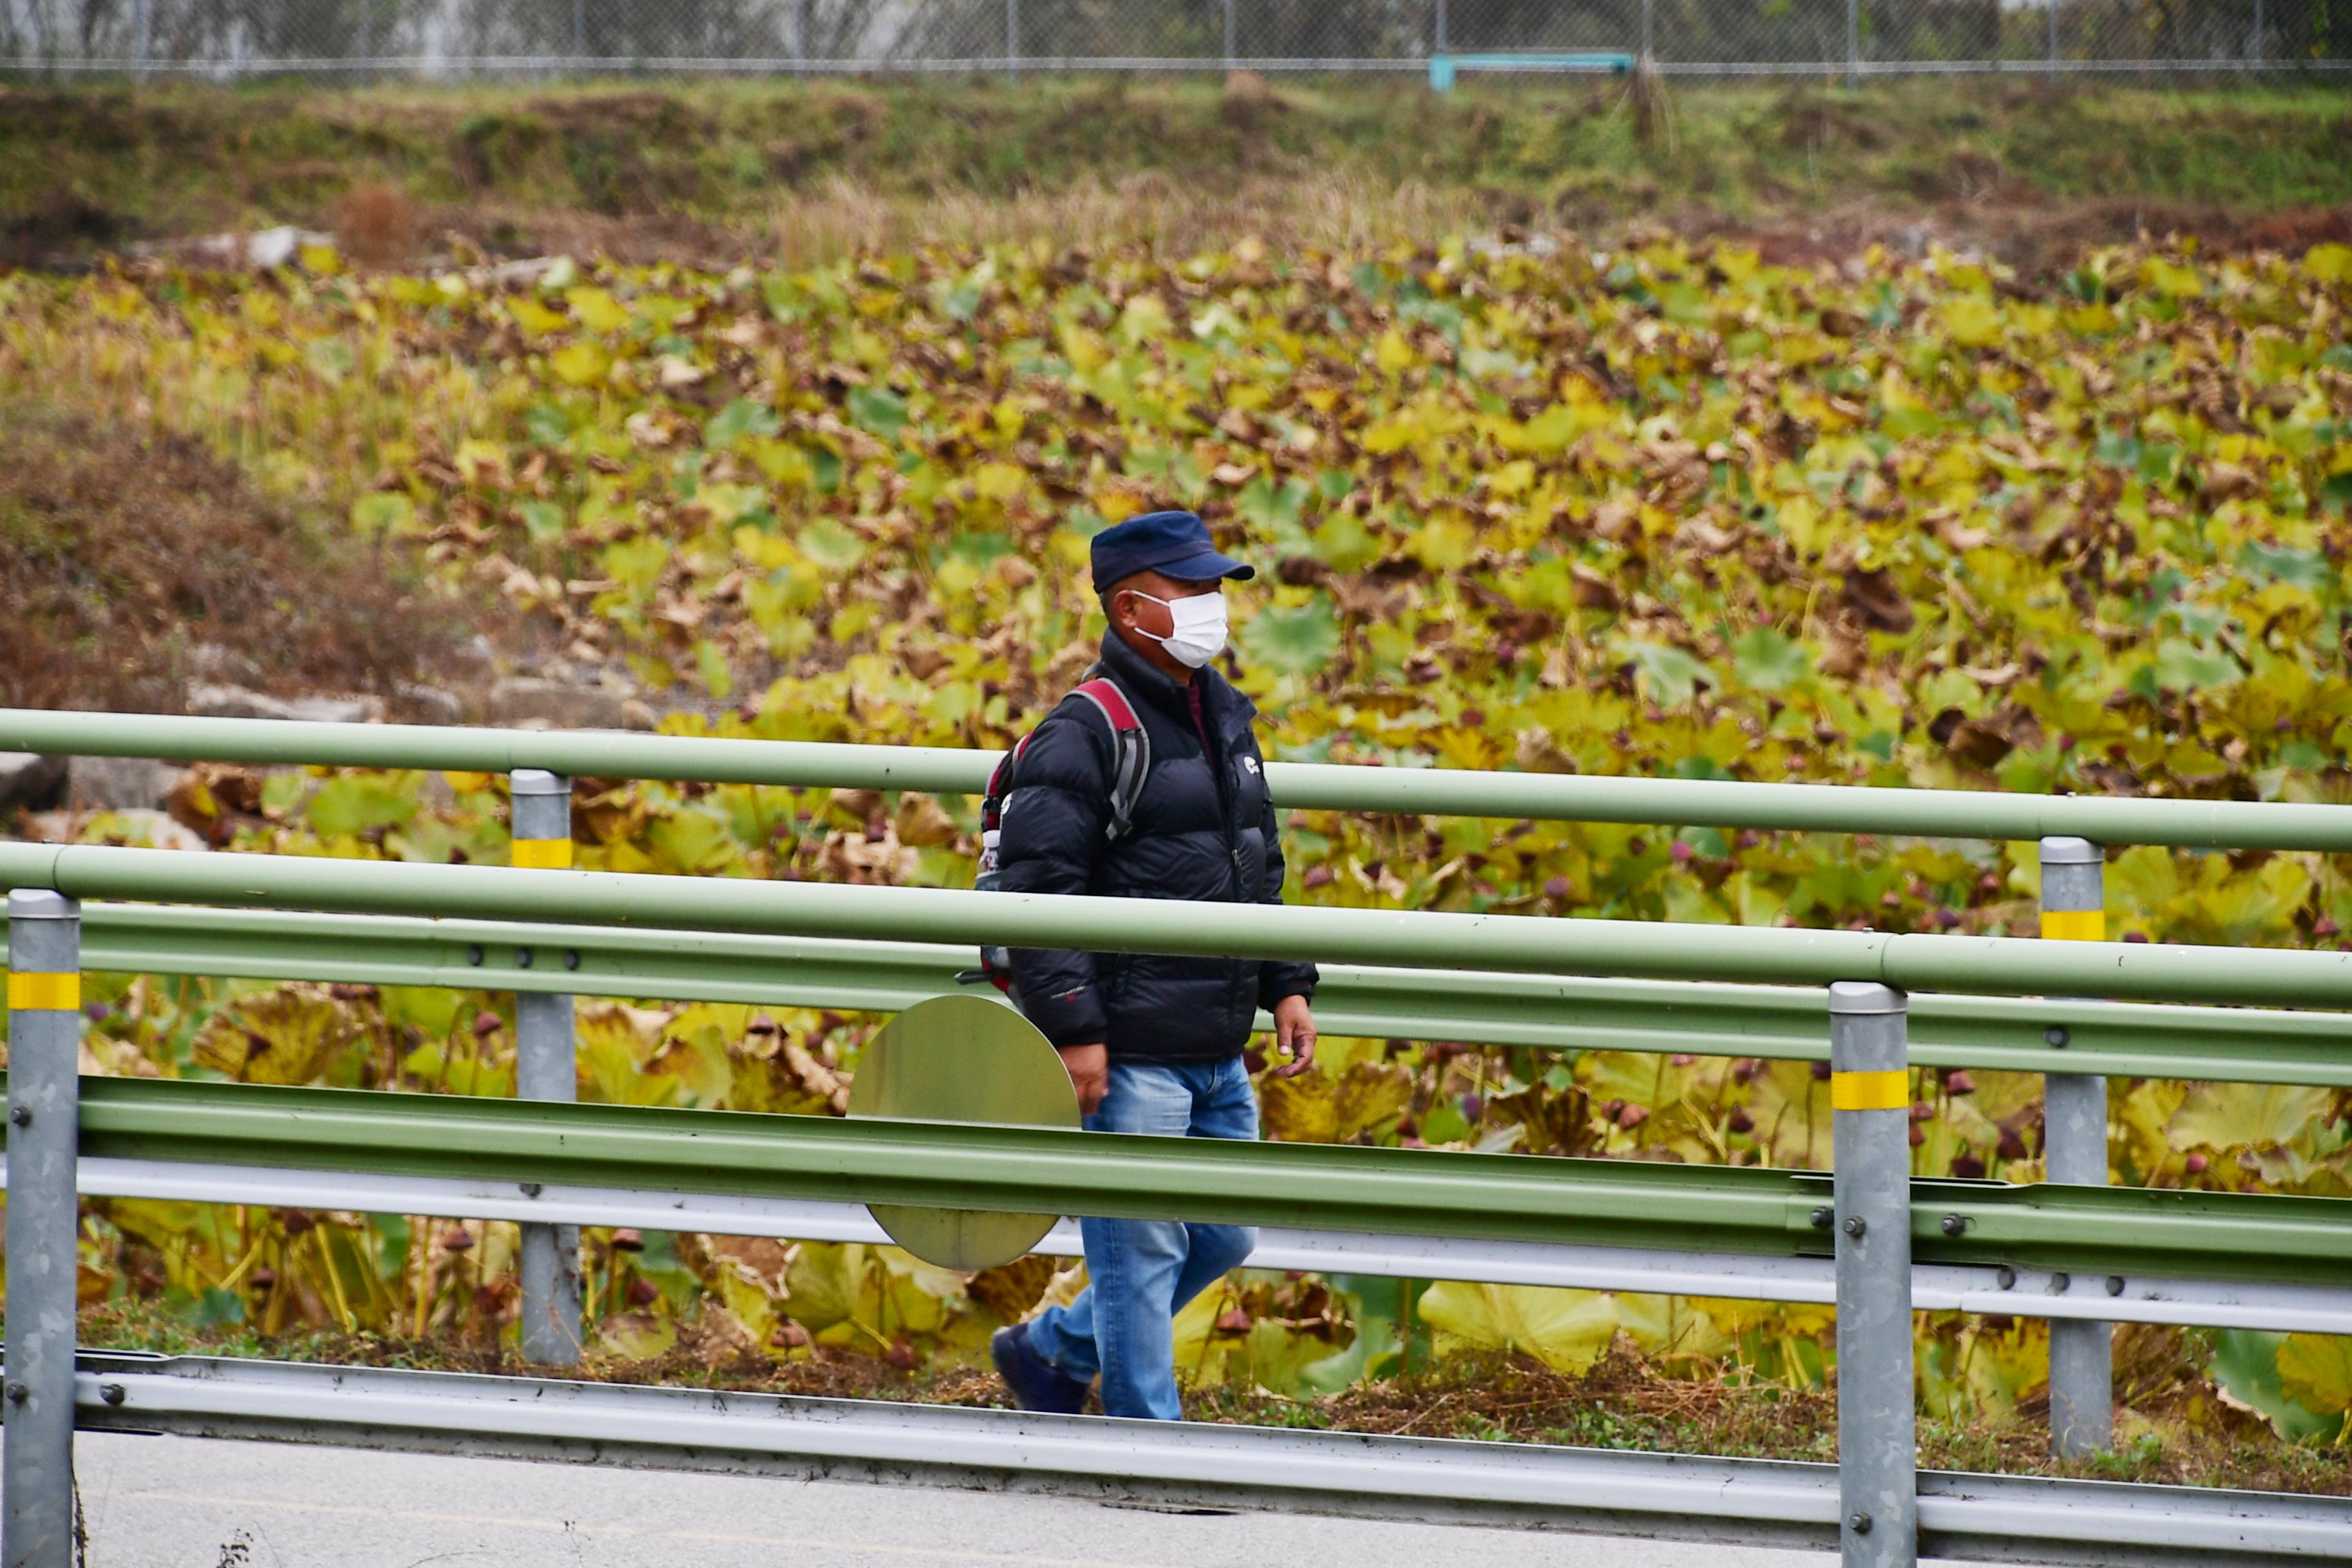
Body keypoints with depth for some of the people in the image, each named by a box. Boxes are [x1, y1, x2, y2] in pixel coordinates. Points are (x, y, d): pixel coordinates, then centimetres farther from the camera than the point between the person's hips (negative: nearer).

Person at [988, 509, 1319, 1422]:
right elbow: (1037, 888, -17)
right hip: (1129, 1055, -9)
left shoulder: (1226, 720, 16)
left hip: (1218, 1054, 9)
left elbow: (1259, 870, 26)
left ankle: (1052, 1351, 30)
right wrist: (1071, 1030, -21)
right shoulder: (1087, 733, -12)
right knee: (1140, 1247, -3)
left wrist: (1286, 986, 18)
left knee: (1222, 1236, 14)